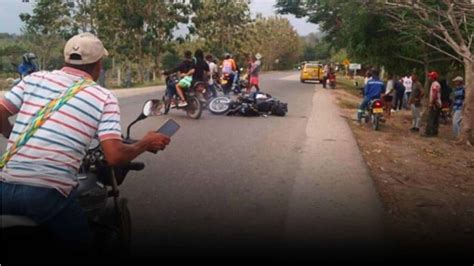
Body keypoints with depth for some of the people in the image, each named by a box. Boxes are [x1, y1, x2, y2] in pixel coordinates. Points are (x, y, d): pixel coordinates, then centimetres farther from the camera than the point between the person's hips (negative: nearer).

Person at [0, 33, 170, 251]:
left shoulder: (35, 78, 10)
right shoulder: (103, 98, 0)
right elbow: (115, 156, -10)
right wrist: (146, 144, 9)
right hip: (49, 194, -3)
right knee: (81, 244, 19)